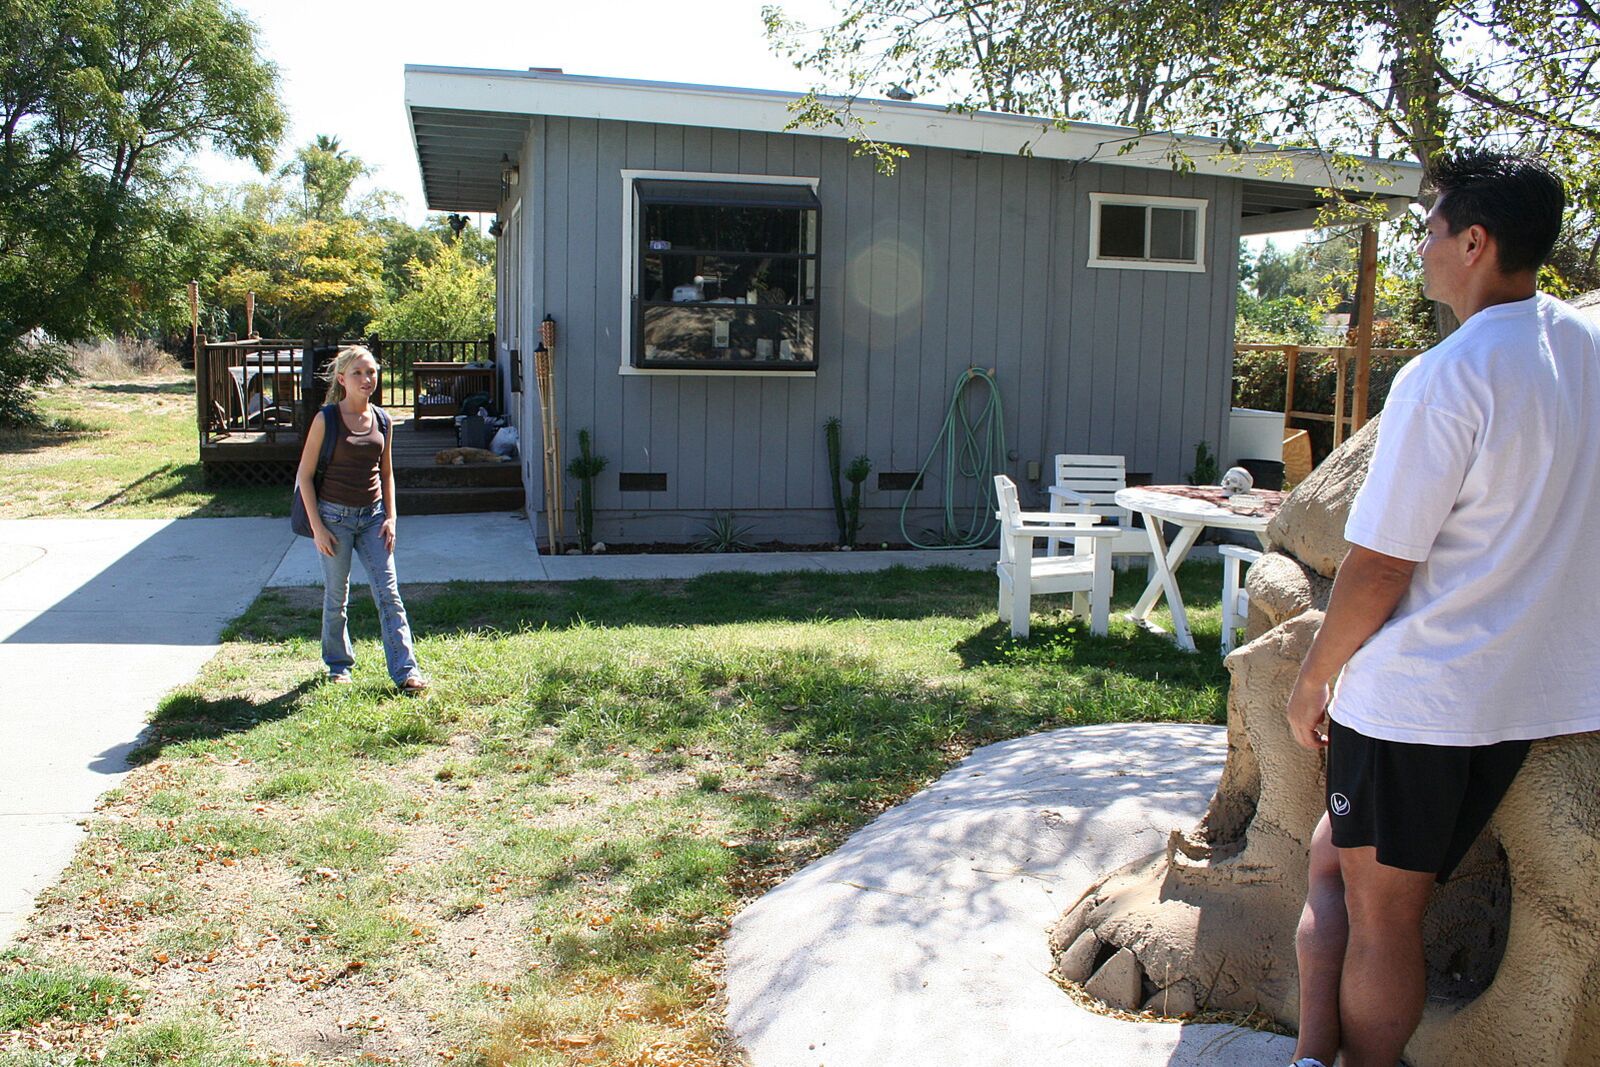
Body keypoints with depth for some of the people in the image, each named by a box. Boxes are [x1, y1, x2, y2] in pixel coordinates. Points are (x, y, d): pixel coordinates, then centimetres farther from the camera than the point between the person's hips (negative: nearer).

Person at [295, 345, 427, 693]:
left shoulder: (381, 420, 4)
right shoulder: (326, 419, -8)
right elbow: (305, 475, -6)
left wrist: (390, 518, 3)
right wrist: (317, 527, -10)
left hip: (372, 517, 3)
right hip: (335, 516, -3)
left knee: (389, 594, -3)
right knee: (336, 596, 8)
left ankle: (405, 671, -4)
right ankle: (338, 665, 27)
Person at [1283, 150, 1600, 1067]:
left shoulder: (1447, 378, -19)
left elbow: (1379, 566, -17)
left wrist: (1314, 678, -5)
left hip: (1413, 694, -8)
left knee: (1379, 912, 4)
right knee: (1335, 860, 18)